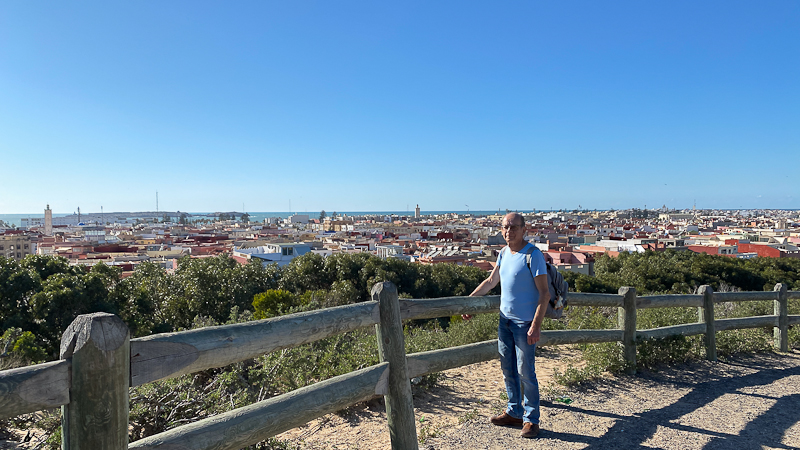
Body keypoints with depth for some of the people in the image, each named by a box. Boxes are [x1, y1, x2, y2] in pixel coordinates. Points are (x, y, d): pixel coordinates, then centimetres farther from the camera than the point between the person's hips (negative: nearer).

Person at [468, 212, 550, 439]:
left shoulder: (533, 255, -13)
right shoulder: (504, 253, 8)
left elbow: (544, 293, -15)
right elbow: (490, 281, 20)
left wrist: (536, 326, -20)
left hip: (525, 323, -7)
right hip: (505, 320, 7)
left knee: (525, 372, 1)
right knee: (508, 370, 14)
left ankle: (531, 419, 17)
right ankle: (514, 412, 28)